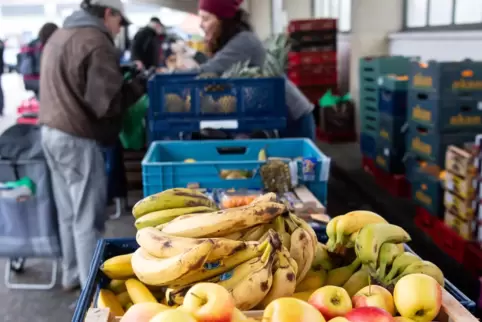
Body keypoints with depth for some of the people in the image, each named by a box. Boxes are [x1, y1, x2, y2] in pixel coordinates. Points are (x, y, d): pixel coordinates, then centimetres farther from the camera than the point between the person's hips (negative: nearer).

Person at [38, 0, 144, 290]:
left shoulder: (59, 36, 14)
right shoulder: (97, 42, -16)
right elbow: (108, 102, -22)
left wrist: (121, 75, 16)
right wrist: (140, 85, -7)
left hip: (52, 132, 9)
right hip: (77, 139, -9)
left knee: (69, 213, 19)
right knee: (88, 219, 0)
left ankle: (72, 275, 32)